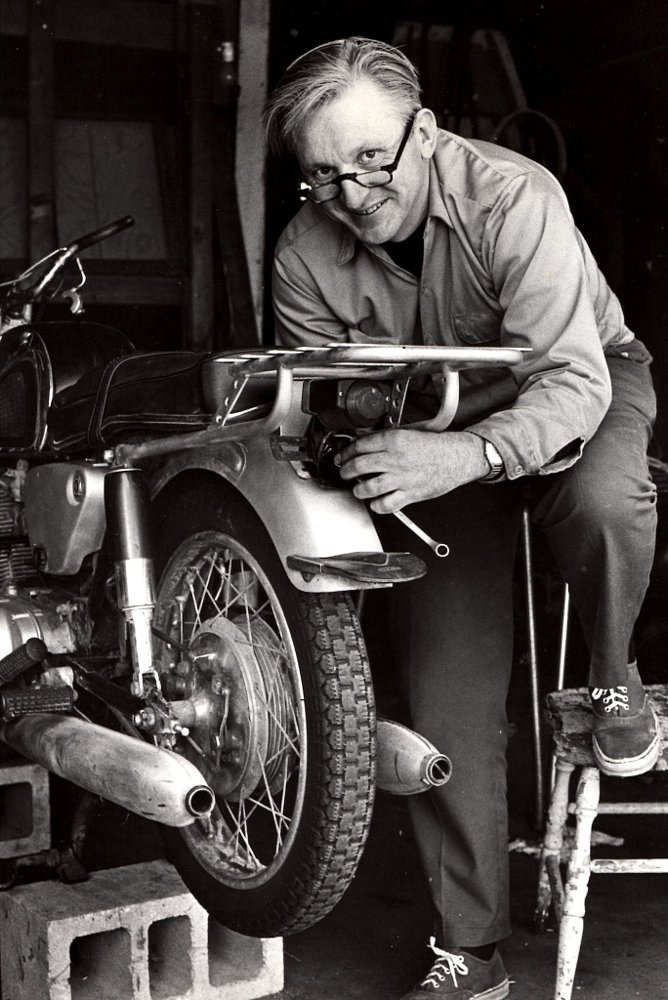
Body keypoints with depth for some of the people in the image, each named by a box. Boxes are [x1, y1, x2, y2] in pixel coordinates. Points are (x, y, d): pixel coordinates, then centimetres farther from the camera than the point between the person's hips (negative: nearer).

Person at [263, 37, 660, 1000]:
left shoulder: (512, 195, -31)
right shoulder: (305, 258, -18)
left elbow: (572, 382, -38)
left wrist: (462, 455, -56)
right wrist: (343, 458, -34)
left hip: (586, 378, -3)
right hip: (431, 426, 3)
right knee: (447, 692, -3)